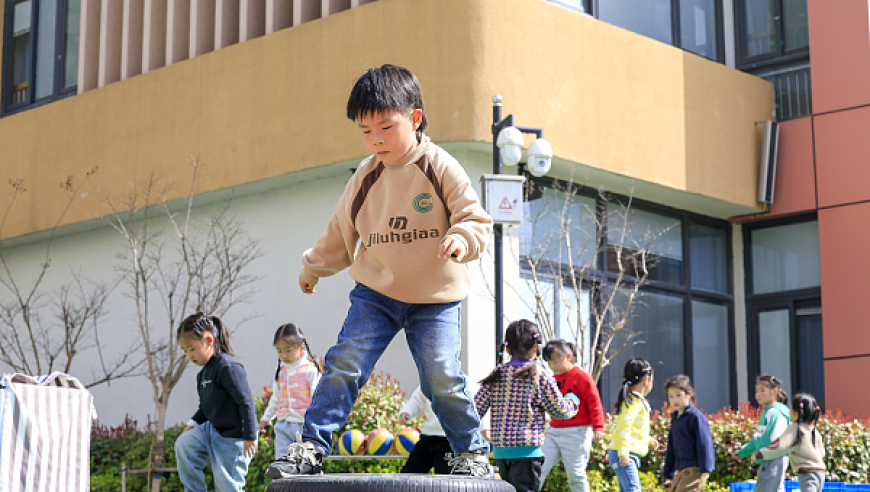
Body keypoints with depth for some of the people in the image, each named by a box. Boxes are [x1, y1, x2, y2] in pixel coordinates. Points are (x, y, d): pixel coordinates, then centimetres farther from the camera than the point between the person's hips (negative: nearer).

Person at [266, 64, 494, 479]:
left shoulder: (440, 167, -8)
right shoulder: (366, 176, 4)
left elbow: (475, 218, -8)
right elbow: (342, 231, 19)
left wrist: (462, 240, -30)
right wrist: (314, 267, 30)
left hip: (434, 297, -3)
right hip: (374, 293, 3)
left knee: (441, 376, -11)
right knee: (343, 363, -10)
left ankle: (472, 451, 9)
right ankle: (311, 447, -4)